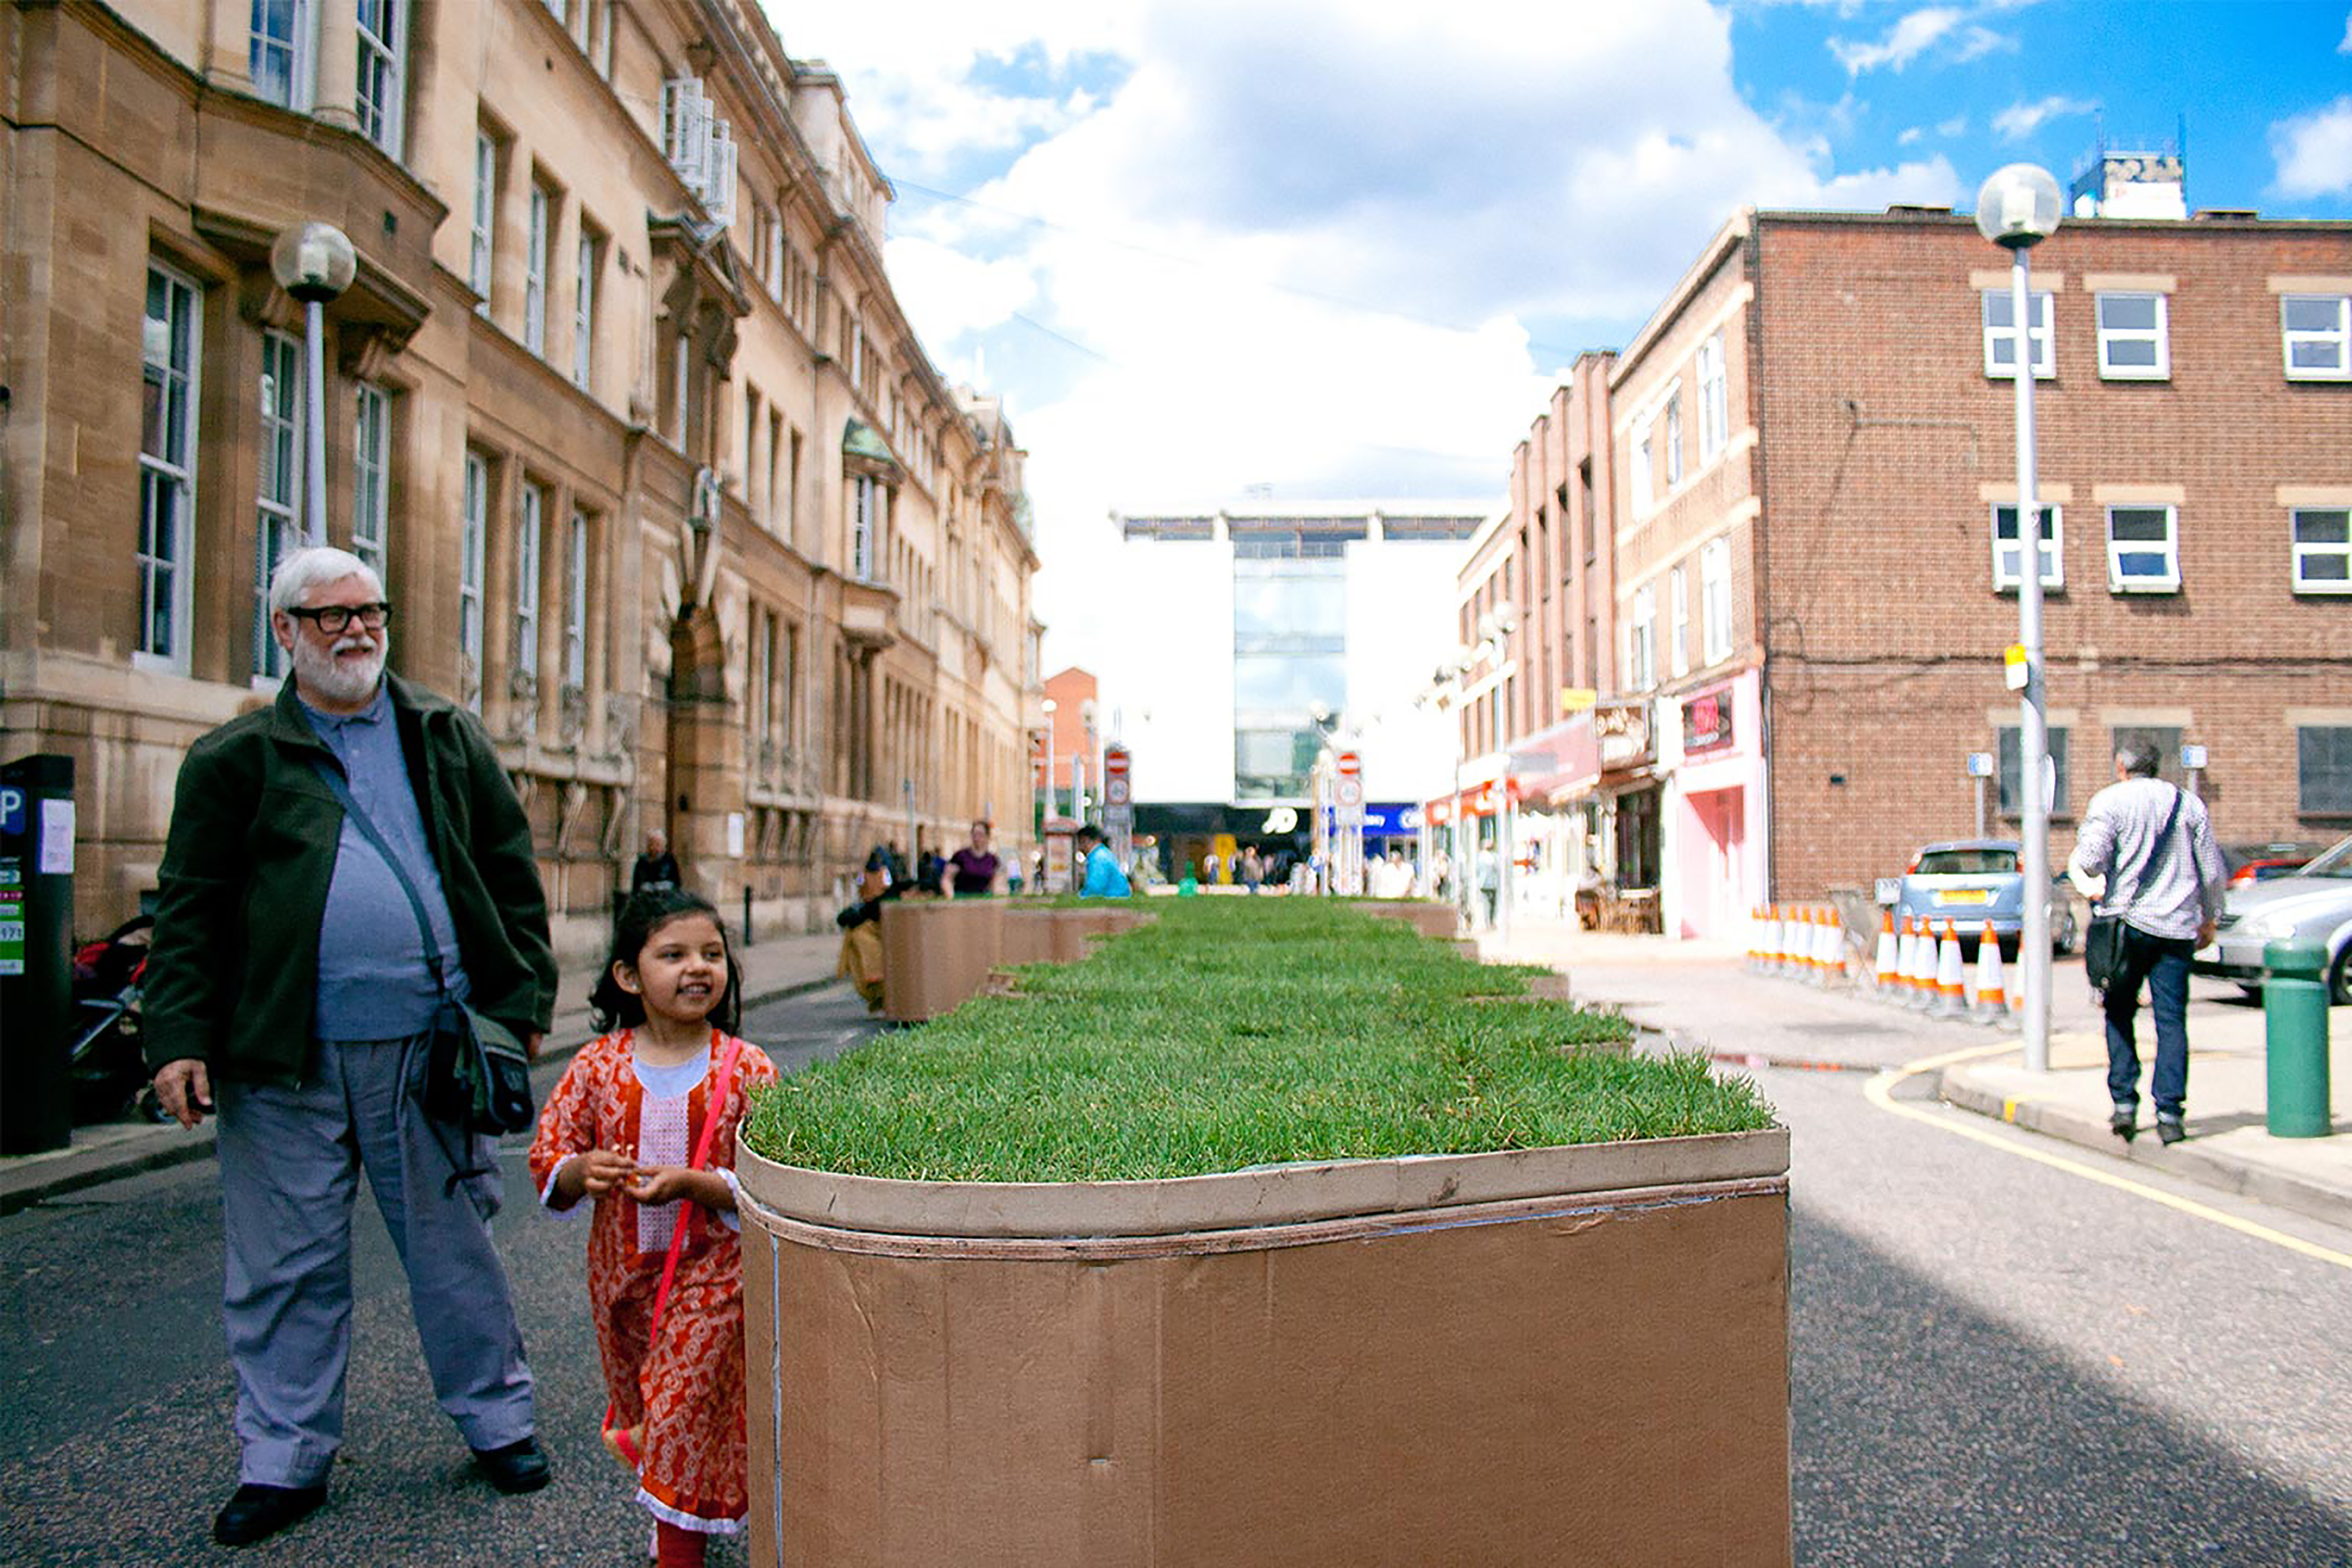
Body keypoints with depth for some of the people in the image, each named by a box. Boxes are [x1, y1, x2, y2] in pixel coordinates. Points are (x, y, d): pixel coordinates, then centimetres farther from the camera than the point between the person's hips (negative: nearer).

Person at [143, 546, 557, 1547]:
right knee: (287, 1268, 9)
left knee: (455, 1249, 10)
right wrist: (180, 1039, -3)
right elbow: (190, 908, 5)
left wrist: (524, 1001, 4)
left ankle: (497, 1421, 25)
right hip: (286, 1056, 0)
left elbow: (511, 873, 11)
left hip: (428, 1048, 1)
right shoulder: (234, 759, 6)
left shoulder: (449, 740, 10)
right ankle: (284, 1457, 25)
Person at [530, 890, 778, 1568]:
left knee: (684, 1413, -3)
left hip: (711, 1270, -4)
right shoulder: (597, 1067, -5)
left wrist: (693, 1183, -26)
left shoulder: (746, 1070, -12)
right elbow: (547, 1161, 2)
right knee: (639, 1409, 20)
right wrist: (581, 1172, -20)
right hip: (621, 1270, 4)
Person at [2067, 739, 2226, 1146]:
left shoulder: (2110, 800, 0)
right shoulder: (2190, 803, 11)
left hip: (2127, 919, -2)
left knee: (2119, 1012, 9)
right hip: (2178, 926, 2)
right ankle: (2169, 1113, -4)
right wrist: (2209, 919, 23)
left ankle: (2124, 1103, 3)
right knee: (2172, 1019, 2)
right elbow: (2214, 872, 12)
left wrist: (2080, 869, 10)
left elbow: (2091, 857, -13)